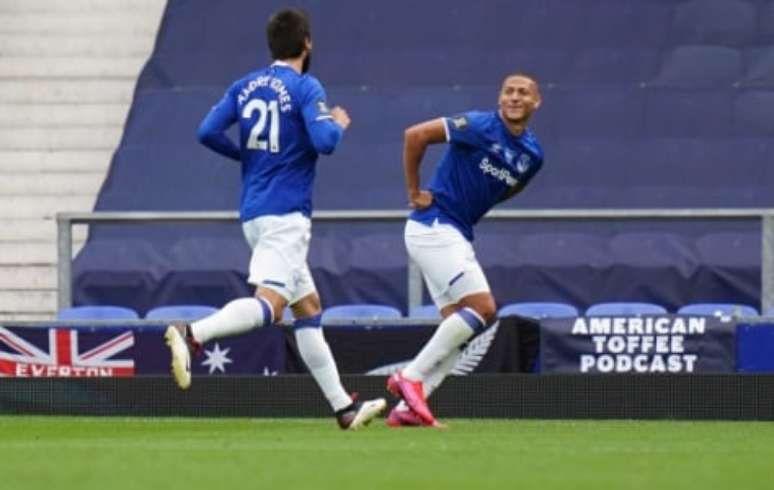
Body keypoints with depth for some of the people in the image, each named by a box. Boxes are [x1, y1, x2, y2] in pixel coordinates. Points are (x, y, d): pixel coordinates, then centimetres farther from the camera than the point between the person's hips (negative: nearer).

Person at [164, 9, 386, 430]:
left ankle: (343, 408, 14)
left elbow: (208, 132, 4)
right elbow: (324, 141, -18)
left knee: (308, 308, 13)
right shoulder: (305, 87, -7)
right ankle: (192, 335, -40)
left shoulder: (245, 87, 11)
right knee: (269, 303, -19)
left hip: (254, 212, 8)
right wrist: (339, 124, 4)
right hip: (285, 213, -8)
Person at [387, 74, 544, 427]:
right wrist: (414, 193, -11)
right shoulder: (480, 127, -14)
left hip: (457, 236, 9)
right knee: (482, 308, -17)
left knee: (458, 327, 5)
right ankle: (410, 377, -11)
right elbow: (415, 135, -16)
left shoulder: (532, 154, 8)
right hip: (433, 228, -9)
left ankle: (406, 408, 5)